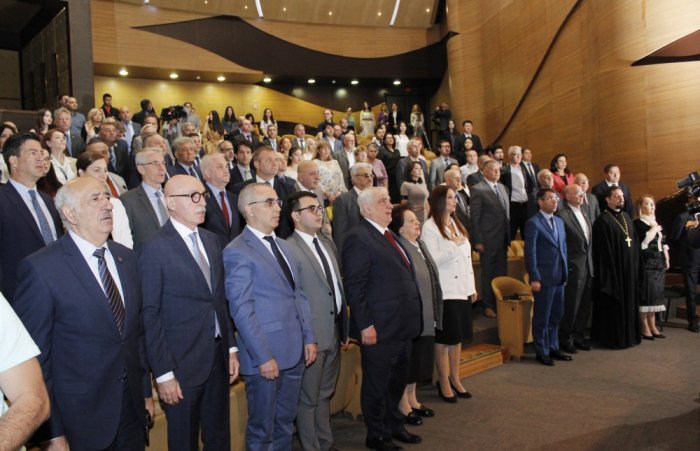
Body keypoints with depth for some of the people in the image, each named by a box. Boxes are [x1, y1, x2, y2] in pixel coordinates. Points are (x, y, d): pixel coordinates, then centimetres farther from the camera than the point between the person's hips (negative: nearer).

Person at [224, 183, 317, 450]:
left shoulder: (282, 246, 14)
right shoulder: (237, 252, -12)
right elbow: (242, 310, -16)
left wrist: (309, 338, 9)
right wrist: (264, 357, -18)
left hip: (295, 352, 7)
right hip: (266, 356, -7)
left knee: (285, 424, 19)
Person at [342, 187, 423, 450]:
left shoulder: (389, 235, 14)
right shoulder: (359, 238, -14)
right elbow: (354, 287, -18)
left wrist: (411, 319, 16)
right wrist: (365, 325, -20)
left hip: (403, 327, 9)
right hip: (380, 329, -9)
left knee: (397, 382, 22)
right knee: (376, 386, 8)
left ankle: (393, 425, 39)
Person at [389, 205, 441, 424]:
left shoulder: (421, 244, 9)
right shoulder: (399, 249, -22)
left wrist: (435, 314, 19)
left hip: (426, 318, 9)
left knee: (420, 361, 20)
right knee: (406, 363, 6)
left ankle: (412, 400, 36)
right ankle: (403, 405, 22)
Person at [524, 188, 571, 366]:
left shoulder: (560, 222, 15)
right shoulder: (533, 223, -9)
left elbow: (563, 248, 18)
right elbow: (530, 252, -11)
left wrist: (565, 273, 13)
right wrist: (534, 278, -15)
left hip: (559, 278, 7)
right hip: (544, 278, -7)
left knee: (556, 315, 15)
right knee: (542, 318, 4)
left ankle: (553, 348, 29)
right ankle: (542, 352, 16)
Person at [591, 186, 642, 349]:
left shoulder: (626, 217, 12)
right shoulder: (603, 221, -13)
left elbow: (635, 242, 17)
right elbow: (603, 250, -16)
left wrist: (636, 266, 11)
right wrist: (608, 273, -18)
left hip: (629, 269, 8)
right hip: (613, 269, -8)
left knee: (629, 302, 14)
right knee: (614, 304, 0)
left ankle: (629, 335, 25)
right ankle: (613, 338, 10)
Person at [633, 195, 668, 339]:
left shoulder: (656, 222, 17)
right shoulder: (637, 223, -7)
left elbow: (663, 242, 21)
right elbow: (645, 239, -21)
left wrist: (666, 259, 15)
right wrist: (654, 229, -7)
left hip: (659, 263, 8)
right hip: (646, 263, -7)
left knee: (655, 295, 10)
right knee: (645, 295, -4)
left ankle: (652, 326, 17)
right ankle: (645, 328, 4)